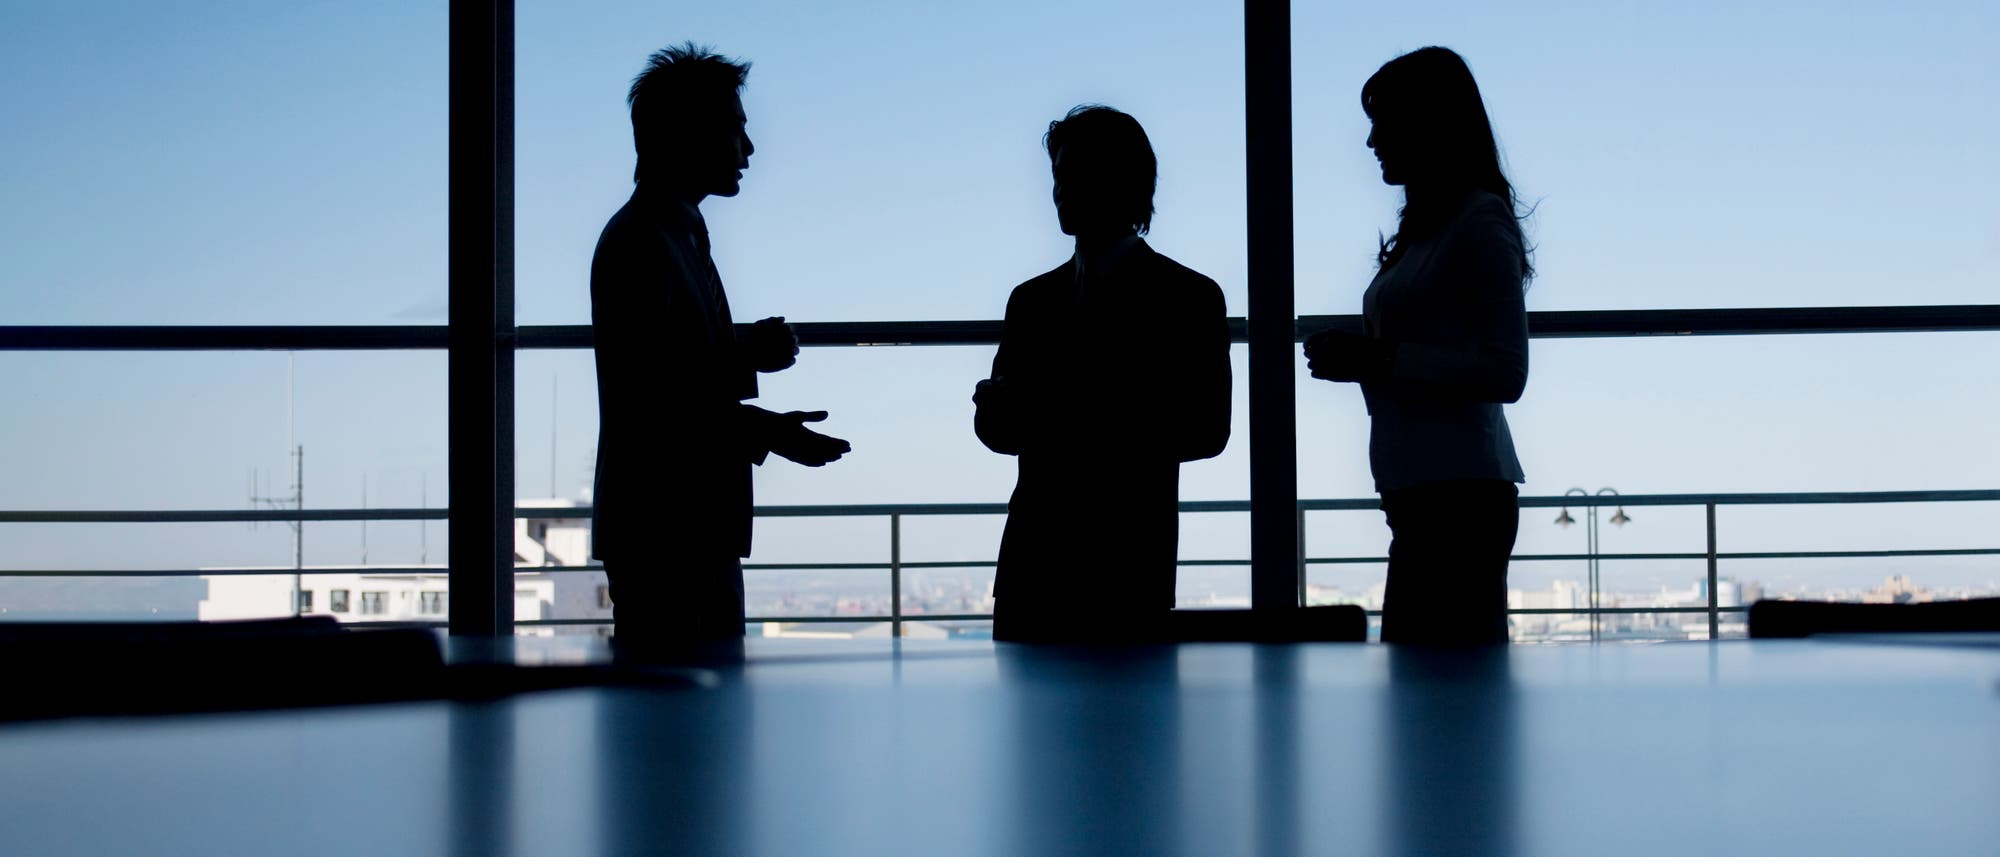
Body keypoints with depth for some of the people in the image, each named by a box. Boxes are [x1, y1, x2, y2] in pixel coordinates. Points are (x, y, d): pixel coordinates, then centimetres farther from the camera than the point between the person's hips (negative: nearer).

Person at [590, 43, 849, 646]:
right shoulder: (641, 241, -12)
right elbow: (638, 393, -20)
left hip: (699, 533, 10)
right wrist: (746, 360, -16)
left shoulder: (681, 236, 19)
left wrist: (767, 430, 9)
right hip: (660, 537, -10)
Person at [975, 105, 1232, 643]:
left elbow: (1205, 430, -3)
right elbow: (996, 428, 15)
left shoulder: (1189, 297, 4)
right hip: (1035, 550, 4)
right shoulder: (1031, 300, 18)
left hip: (1129, 555, -4)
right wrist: (994, 404, -8)